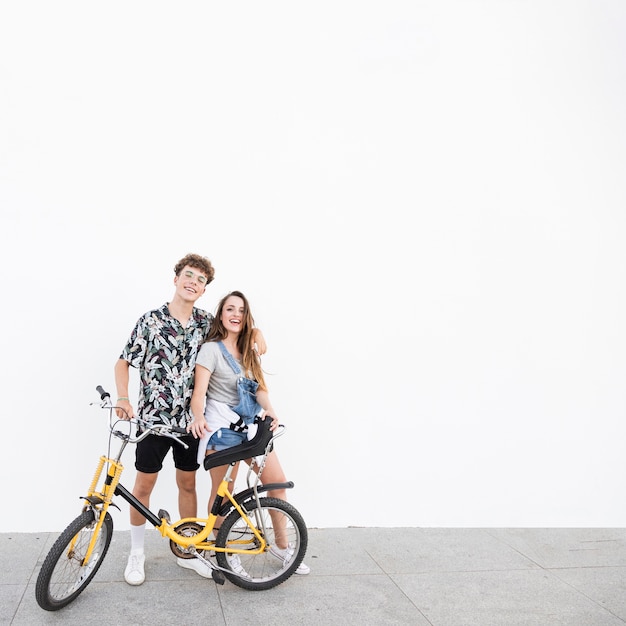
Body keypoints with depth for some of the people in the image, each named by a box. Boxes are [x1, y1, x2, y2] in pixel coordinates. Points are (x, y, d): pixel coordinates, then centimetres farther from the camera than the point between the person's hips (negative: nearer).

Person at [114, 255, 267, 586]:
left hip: (189, 418, 3)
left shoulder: (206, 322, 1)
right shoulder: (151, 320, -8)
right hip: (154, 416, -3)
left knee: (187, 483, 13)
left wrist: (257, 335, -5)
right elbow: (124, 362, -3)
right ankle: (136, 553, 25)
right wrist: (123, 398, -16)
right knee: (144, 484, 7)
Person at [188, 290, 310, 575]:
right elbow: (199, 392, -13)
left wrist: (269, 409, -17)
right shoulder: (211, 349, -6)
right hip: (221, 429, -6)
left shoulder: (249, 352, 14)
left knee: (278, 482, 5)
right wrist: (198, 417, -33)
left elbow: (260, 388, 3)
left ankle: (280, 544, 22)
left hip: (252, 425, 6)